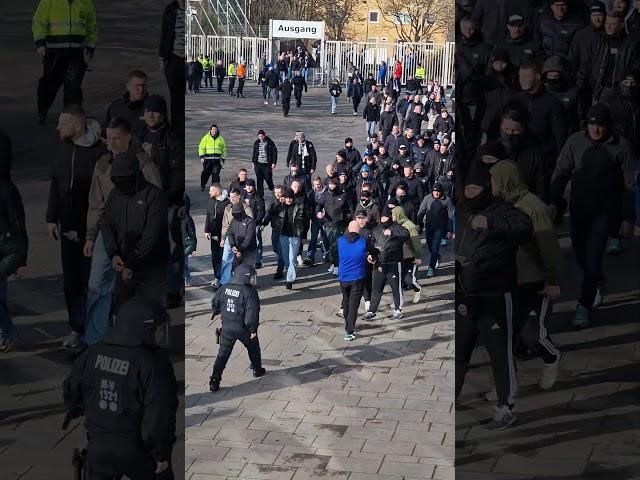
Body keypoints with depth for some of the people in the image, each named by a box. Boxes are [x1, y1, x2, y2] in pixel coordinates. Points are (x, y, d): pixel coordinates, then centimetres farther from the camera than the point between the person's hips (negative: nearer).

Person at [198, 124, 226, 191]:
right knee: (206, 173, 1)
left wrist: (223, 159, 11)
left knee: (216, 173, -4)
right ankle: (202, 186, 19)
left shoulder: (220, 139, 12)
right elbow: (201, 147, 4)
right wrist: (201, 156, -6)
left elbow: (223, 150, 18)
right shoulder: (206, 138, 5)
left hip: (217, 159, 1)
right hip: (207, 159, -1)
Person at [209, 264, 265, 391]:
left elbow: (215, 303, 11)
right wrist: (253, 329, -11)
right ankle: (257, 369, 43)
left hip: (226, 327, 4)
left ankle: (214, 381, 2)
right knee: (253, 347, 24)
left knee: (223, 353, 10)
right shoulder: (249, 292, -18)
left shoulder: (224, 289, -2)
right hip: (242, 328, -4)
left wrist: (218, 313, 31)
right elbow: (252, 313, -22)